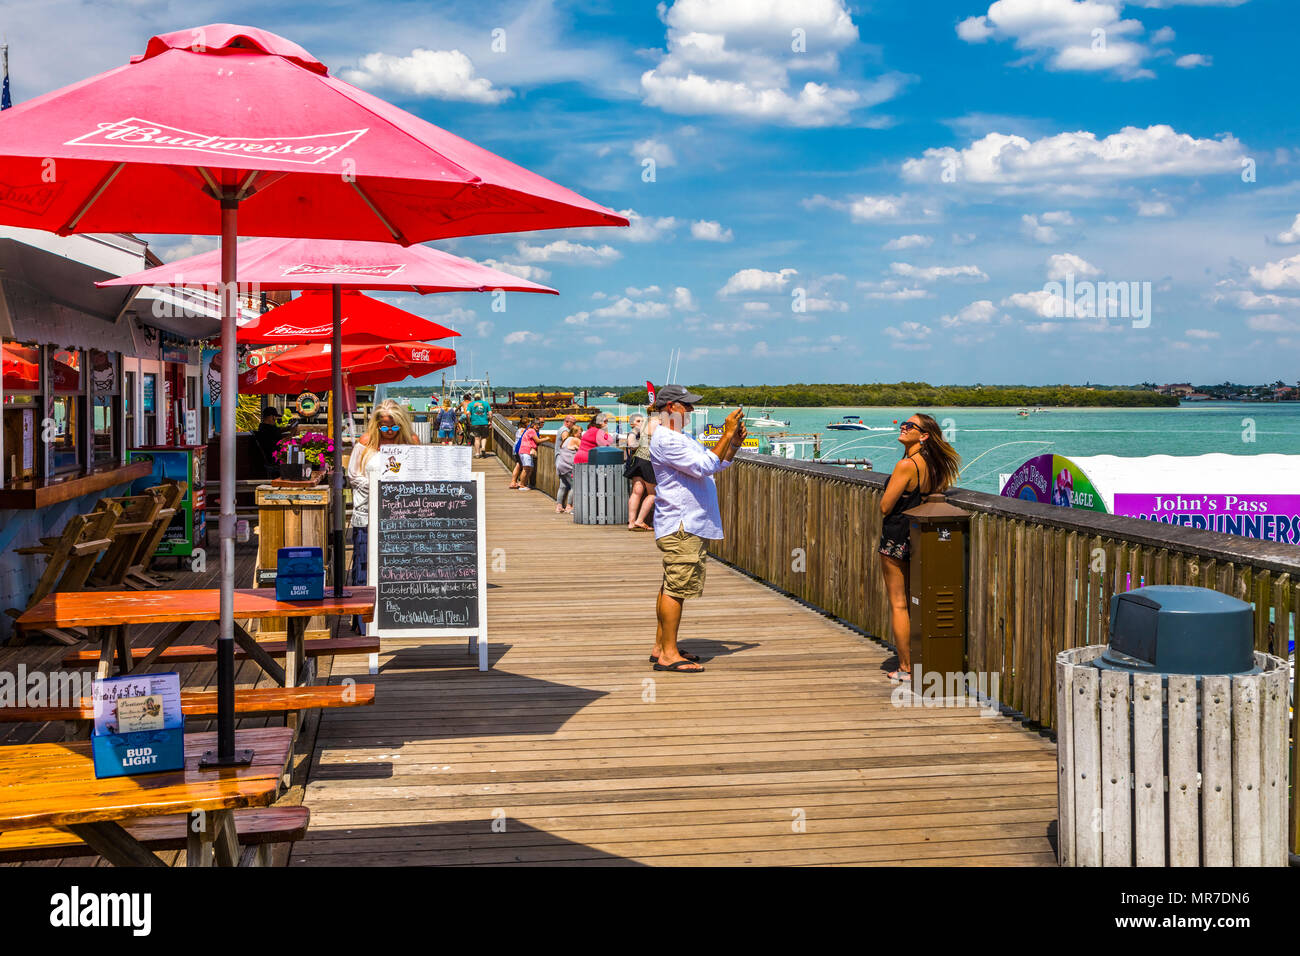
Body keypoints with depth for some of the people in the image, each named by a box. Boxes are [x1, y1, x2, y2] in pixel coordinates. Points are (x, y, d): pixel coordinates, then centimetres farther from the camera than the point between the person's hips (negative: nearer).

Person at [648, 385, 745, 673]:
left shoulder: (681, 438, 21)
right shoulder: (666, 440, -14)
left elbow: (717, 464, 23)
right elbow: (704, 467, -21)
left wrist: (735, 443, 7)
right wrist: (727, 435, -18)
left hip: (688, 524, 11)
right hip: (680, 526, -11)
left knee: (671, 586, 13)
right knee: (676, 588, -10)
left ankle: (661, 648, 19)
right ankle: (669, 654, -8)